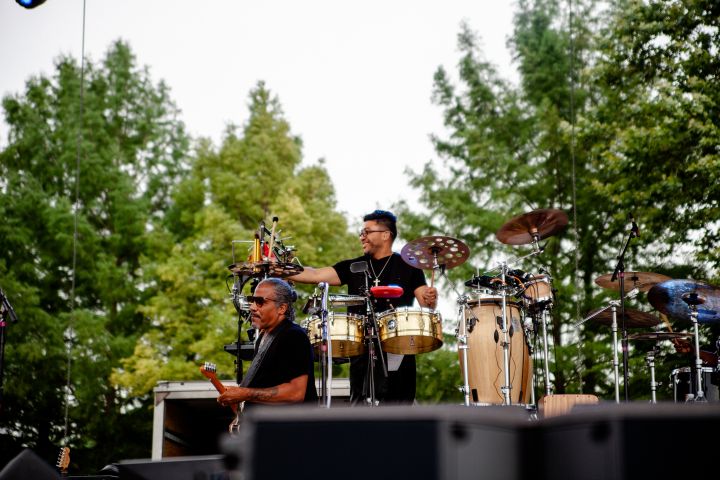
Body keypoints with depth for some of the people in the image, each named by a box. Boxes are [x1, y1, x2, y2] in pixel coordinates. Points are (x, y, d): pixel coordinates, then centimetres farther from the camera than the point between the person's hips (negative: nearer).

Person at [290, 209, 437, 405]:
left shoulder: (407, 267, 5)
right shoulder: (354, 267, 13)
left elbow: (425, 303, 0)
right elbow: (315, 275, 4)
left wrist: (431, 299, -23)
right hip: (362, 351, 3)